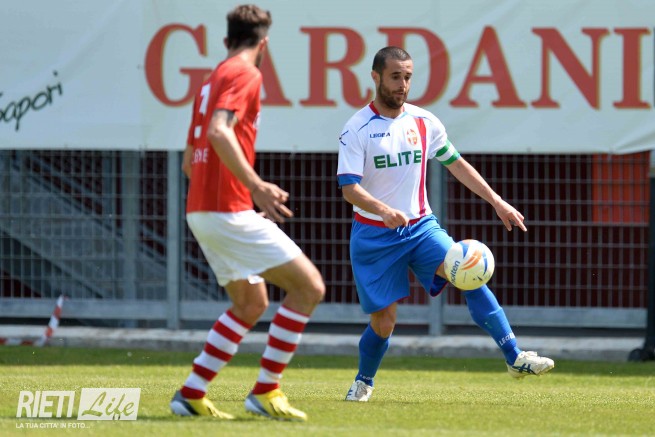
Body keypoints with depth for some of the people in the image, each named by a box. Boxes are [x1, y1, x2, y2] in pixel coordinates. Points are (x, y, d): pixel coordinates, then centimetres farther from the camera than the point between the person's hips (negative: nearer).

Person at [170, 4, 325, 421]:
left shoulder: (212, 81, 20)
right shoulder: (245, 75, -8)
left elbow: (190, 160, 25)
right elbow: (219, 132, -25)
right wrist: (256, 185, -29)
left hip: (202, 210, 10)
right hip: (229, 211, -10)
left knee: (250, 304, 19)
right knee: (309, 286, -7)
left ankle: (192, 393, 14)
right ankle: (265, 391, -6)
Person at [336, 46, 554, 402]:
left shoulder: (424, 122, 4)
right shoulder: (357, 129, -9)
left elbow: (456, 164, 17)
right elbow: (349, 188, -17)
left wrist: (496, 201, 11)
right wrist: (383, 210, -36)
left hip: (420, 226, 3)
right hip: (374, 235, -3)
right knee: (383, 323, -1)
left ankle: (514, 357, -27)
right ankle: (363, 382, 30)